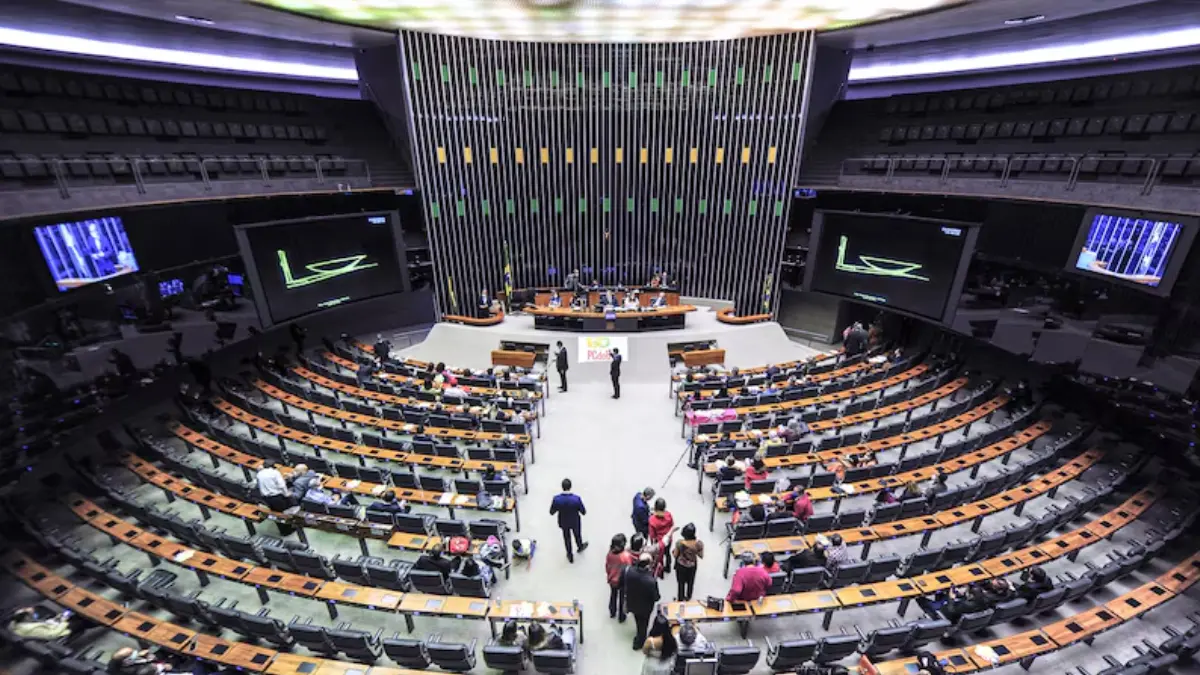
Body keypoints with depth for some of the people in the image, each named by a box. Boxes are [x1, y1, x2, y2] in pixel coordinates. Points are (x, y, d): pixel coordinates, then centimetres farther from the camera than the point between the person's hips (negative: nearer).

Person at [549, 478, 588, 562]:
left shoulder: (556, 499, -30)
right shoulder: (576, 499, -34)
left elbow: (551, 512, -15)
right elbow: (583, 512, -20)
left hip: (563, 522, 1)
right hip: (575, 522, -1)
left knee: (566, 538, 28)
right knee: (577, 535, 31)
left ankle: (570, 556, 48)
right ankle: (580, 547, 61)